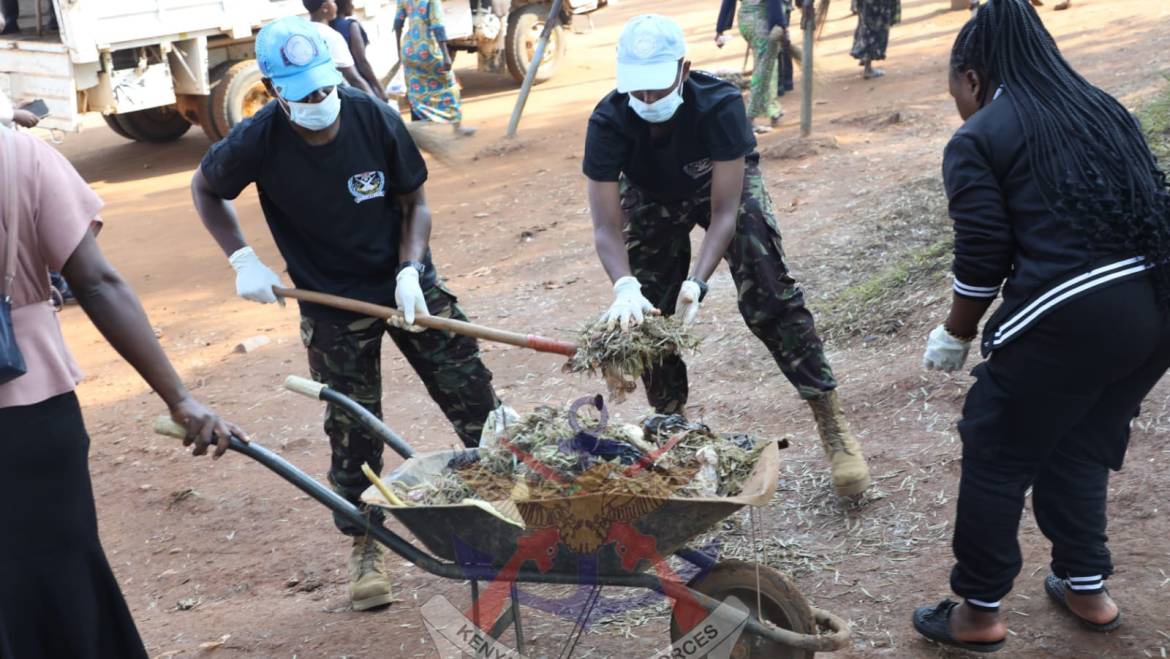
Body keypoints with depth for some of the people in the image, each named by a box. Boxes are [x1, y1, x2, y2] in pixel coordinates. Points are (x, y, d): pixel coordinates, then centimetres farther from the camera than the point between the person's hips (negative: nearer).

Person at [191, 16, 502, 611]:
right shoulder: (257, 142, -18)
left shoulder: (373, 117, -17)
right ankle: (364, 548, 21)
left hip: (405, 282, 1)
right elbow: (206, 190, 3)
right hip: (332, 302, -1)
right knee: (352, 430, 4)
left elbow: (414, 202, -5)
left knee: (472, 396, 3)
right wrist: (242, 260, -7)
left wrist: (410, 271, -18)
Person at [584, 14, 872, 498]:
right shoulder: (608, 122, -33)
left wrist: (697, 282, -50)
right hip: (652, 197, 3)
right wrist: (625, 286, -51)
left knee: (769, 298, -17)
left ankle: (831, 421, -9)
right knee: (648, 313, -1)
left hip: (725, 184, -2)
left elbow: (724, 210, -36)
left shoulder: (719, 104, -38)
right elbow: (606, 226, -33)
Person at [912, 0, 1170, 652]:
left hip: (1070, 318, -7)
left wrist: (955, 337, 11)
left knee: (997, 458, 11)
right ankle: (1086, 587, 37)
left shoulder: (977, 140, -1)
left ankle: (979, 612, 22)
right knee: (1081, 449, 25)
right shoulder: (1105, 108, 18)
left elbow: (983, 261, -5)